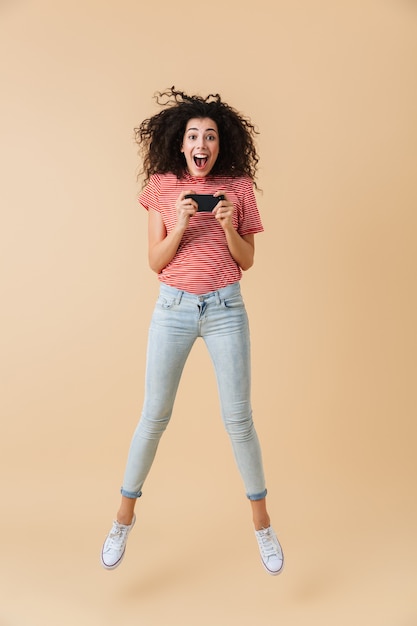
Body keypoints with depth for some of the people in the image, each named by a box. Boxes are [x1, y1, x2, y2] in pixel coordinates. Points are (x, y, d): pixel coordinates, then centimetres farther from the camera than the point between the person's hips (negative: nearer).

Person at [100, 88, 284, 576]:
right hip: (173, 307, 0)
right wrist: (179, 226, -16)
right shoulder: (162, 187, 3)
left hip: (225, 308, 0)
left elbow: (247, 260, 4)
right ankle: (124, 519, 27)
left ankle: (261, 522, 26)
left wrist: (228, 227, -14)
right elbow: (155, 261, 0)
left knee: (238, 418, 5)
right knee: (154, 417, 6)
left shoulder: (238, 187, 2)